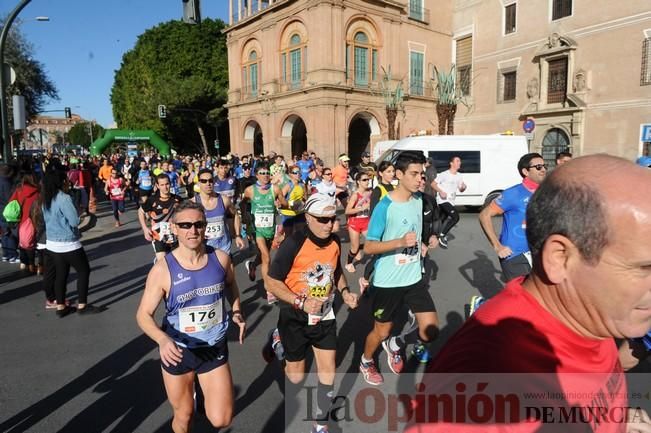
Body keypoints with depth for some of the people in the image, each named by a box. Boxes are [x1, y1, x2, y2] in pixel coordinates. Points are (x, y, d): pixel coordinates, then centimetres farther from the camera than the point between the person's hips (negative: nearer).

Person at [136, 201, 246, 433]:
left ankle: (203, 391, 34)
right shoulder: (162, 270, -19)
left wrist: (236, 311, 0)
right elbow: (144, 314, -15)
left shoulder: (220, 258, -10)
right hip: (177, 352, -1)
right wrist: (162, 340, -32)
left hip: (214, 349, 2)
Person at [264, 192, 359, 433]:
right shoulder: (293, 244, -22)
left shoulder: (335, 243, -4)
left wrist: (344, 292, -2)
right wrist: (301, 302, -26)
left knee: (328, 374, 6)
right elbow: (272, 282, -17)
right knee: (296, 377, 12)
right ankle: (279, 341, 43)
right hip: (295, 318, -4)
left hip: (324, 316, 4)